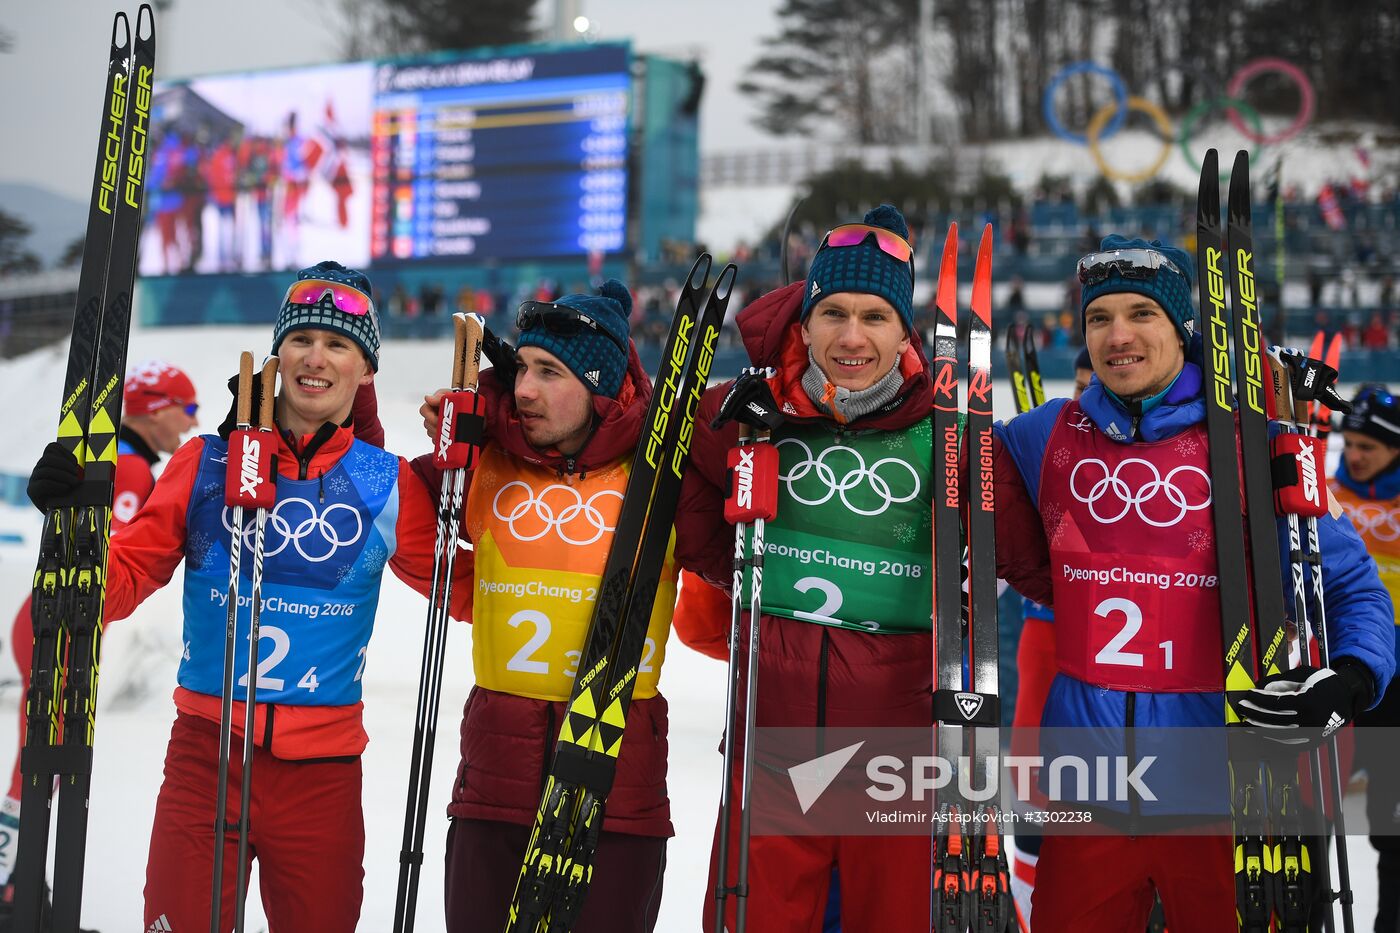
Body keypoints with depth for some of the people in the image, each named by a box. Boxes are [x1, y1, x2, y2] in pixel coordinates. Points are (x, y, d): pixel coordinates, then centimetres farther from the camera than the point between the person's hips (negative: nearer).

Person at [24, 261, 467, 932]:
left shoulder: (389, 484, 3)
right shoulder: (207, 462, 2)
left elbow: (465, 593, 8)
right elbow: (121, 584, 3)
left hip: (322, 772, 1)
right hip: (205, 757, -1)